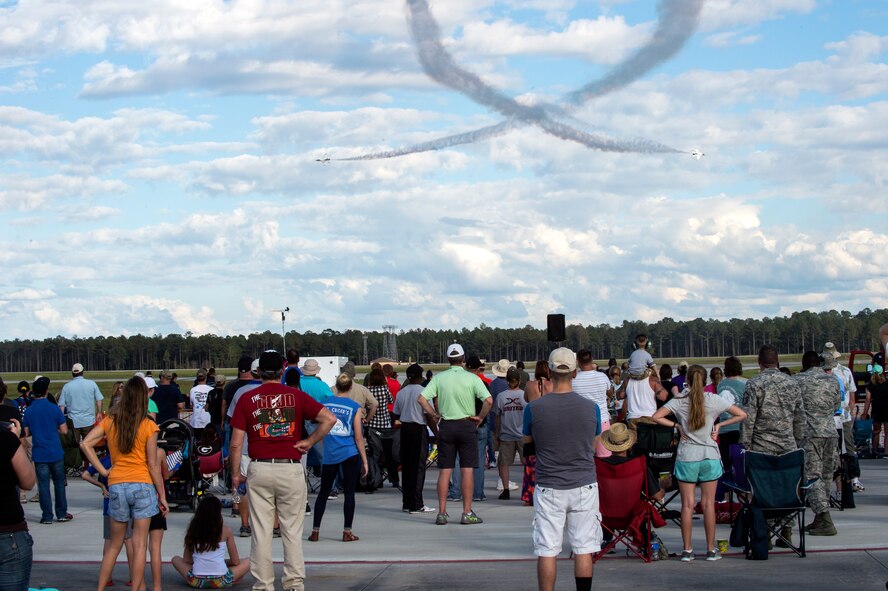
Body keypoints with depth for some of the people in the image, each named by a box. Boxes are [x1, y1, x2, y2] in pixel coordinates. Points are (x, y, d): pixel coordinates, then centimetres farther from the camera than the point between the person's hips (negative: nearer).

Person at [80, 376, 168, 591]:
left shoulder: (110, 421, 2)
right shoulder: (148, 426, -7)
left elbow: (85, 444, -5)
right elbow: (153, 465, -5)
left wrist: (102, 470, 1)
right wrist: (162, 495, 1)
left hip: (116, 486, 3)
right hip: (142, 485, -3)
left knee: (115, 545, 16)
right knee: (139, 545, 3)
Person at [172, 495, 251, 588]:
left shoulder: (193, 529, 4)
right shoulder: (226, 530, -2)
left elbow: (186, 560, 11)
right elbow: (235, 562, 5)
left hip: (196, 582, 1)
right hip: (220, 582, 0)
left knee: (176, 559, 27)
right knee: (247, 563, 21)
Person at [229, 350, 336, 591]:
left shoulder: (246, 399, 1)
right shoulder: (296, 396, 1)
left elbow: (236, 443, -1)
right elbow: (329, 419, -8)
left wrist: (235, 474, 8)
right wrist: (309, 442, 1)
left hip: (259, 469, 0)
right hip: (291, 469, 0)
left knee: (261, 531, 5)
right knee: (292, 531, 7)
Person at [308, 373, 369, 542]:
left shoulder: (326, 402, 3)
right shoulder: (355, 407, -3)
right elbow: (358, 437, -3)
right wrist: (364, 461, 2)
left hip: (329, 455, 2)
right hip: (350, 454, -2)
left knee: (323, 493, 10)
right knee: (349, 493, 3)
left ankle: (315, 531, 9)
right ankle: (347, 532, 2)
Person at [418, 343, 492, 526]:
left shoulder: (439, 378, 0)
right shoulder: (472, 378, -6)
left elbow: (422, 399, -8)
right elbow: (488, 400, -16)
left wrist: (434, 414, 3)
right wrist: (480, 417, -3)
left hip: (446, 426, 2)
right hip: (467, 425, -2)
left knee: (444, 470, 5)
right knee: (467, 470, 1)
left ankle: (442, 513, 5)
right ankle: (467, 513, 1)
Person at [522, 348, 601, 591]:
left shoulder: (534, 408, -9)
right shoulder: (591, 408, -4)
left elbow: (527, 443, 6)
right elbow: (594, 447, 8)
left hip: (549, 487, -1)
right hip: (584, 485, 1)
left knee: (547, 552, 3)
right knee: (583, 549, 7)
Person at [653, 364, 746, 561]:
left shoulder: (678, 402, -2)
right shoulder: (714, 400, -2)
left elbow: (656, 417, -7)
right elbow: (741, 415, 1)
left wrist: (676, 425, 0)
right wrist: (719, 425, 5)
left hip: (686, 456, 0)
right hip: (710, 456, 0)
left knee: (687, 504, 3)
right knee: (708, 504, 5)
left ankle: (687, 550, 4)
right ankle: (711, 550, 8)